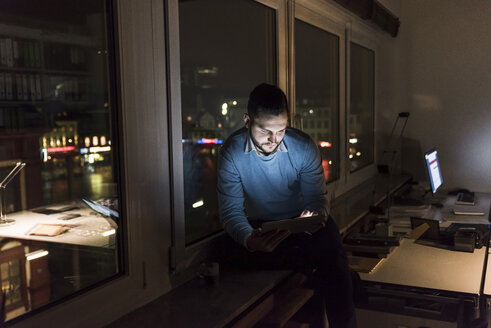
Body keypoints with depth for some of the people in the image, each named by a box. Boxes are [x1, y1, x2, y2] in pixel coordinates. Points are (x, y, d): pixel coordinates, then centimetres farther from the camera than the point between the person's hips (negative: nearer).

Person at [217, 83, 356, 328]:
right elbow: (231, 210, -20)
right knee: (230, 251, -29)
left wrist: (315, 216, -37)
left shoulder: (304, 147, -14)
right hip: (260, 224, 1)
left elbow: (318, 198, -10)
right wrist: (250, 240, -43)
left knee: (333, 257, -29)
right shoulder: (232, 152, -17)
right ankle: (309, 263, -20)